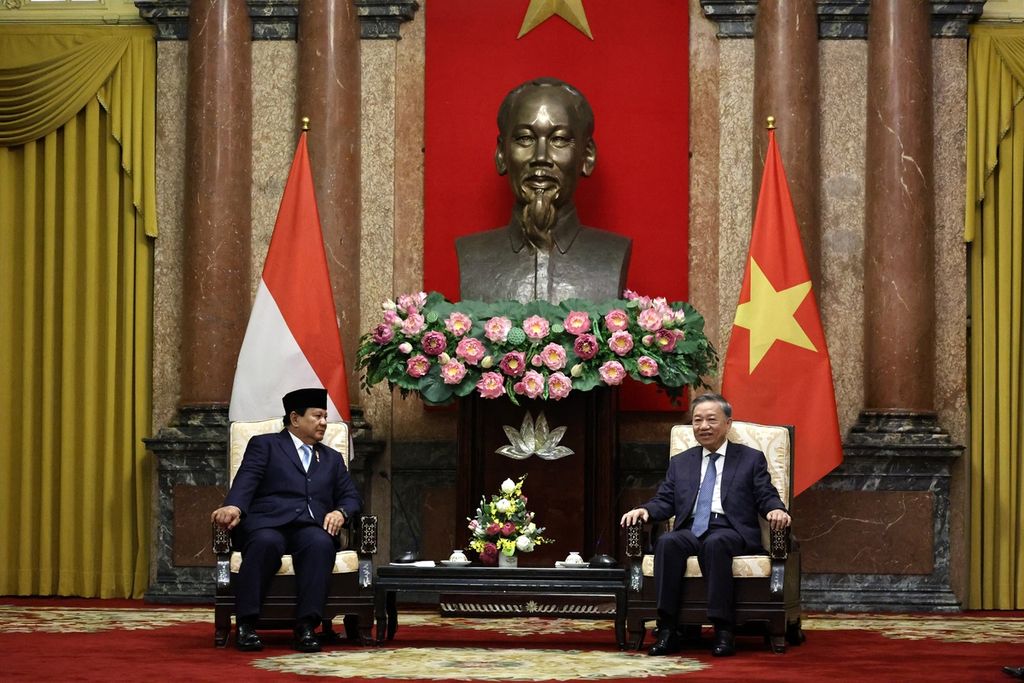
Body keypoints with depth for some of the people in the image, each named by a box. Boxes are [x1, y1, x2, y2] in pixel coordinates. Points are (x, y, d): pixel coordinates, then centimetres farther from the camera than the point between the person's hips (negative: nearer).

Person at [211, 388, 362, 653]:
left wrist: (340, 512, -3)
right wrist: (233, 506, -23)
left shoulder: (332, 459, 32)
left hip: (311, 528, 3)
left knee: (320, 543, -34)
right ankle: (246, 625, -33)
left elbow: (351, 497, 22)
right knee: (266, 542, -38)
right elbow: (246, 480, -1)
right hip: (267, 524, -3)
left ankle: (306, 626, -39)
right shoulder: (264, 445, 17)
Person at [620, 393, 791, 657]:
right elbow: (665, 501, 17)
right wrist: (644, 510, -5)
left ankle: (723, 631, -38)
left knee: (715, 544, -38)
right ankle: (667, 631, -33)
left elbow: (766, 497, 6)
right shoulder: (680, 463, 25)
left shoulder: (751, 459, 15)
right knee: (667, 542, -32)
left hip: (731, 532, -3)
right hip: (690, 531, 3)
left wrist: (777, 510, -18)